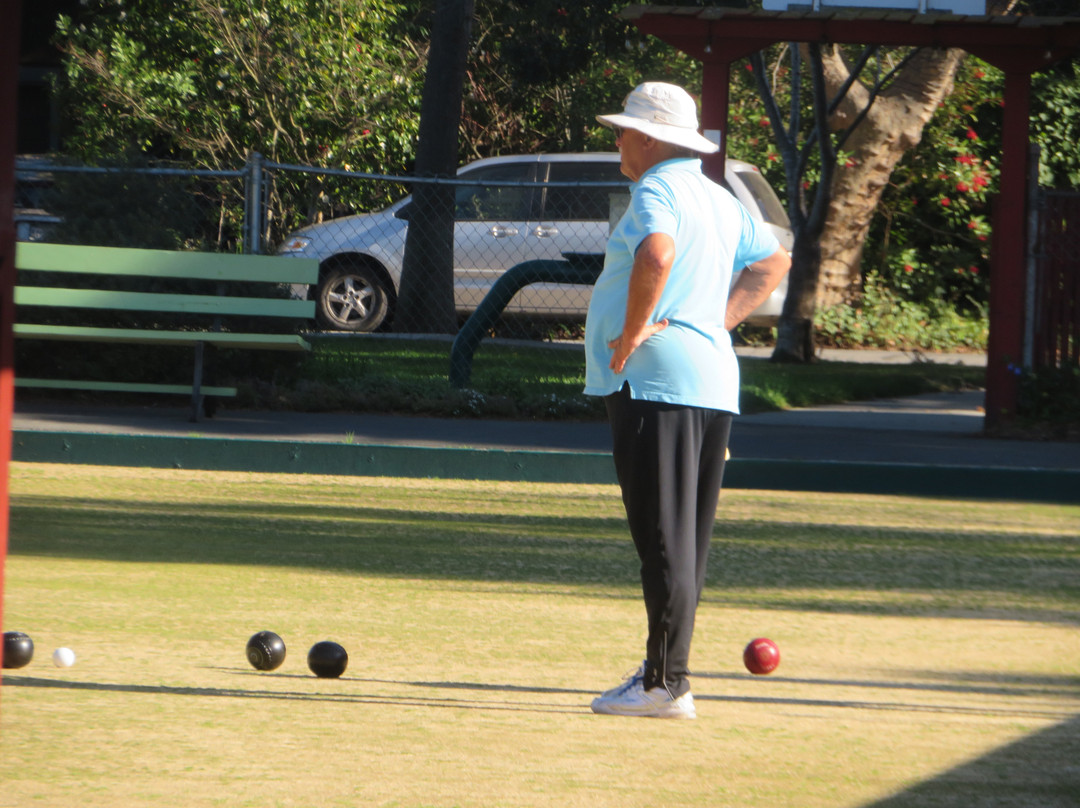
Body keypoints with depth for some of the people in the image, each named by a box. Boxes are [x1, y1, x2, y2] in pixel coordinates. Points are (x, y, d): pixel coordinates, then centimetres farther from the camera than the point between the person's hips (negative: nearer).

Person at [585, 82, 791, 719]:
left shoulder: (657, 190, -10)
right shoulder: (719, 198, 19)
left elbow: (657, 253, -31)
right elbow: (774, 261, 31)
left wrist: (631, 334, -21)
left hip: (655, 380, -10)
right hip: (714, 382, 10)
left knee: (664, 538, -9)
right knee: (686, 540, 12)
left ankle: (666, 685, -10)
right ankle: (663, 673, 18)